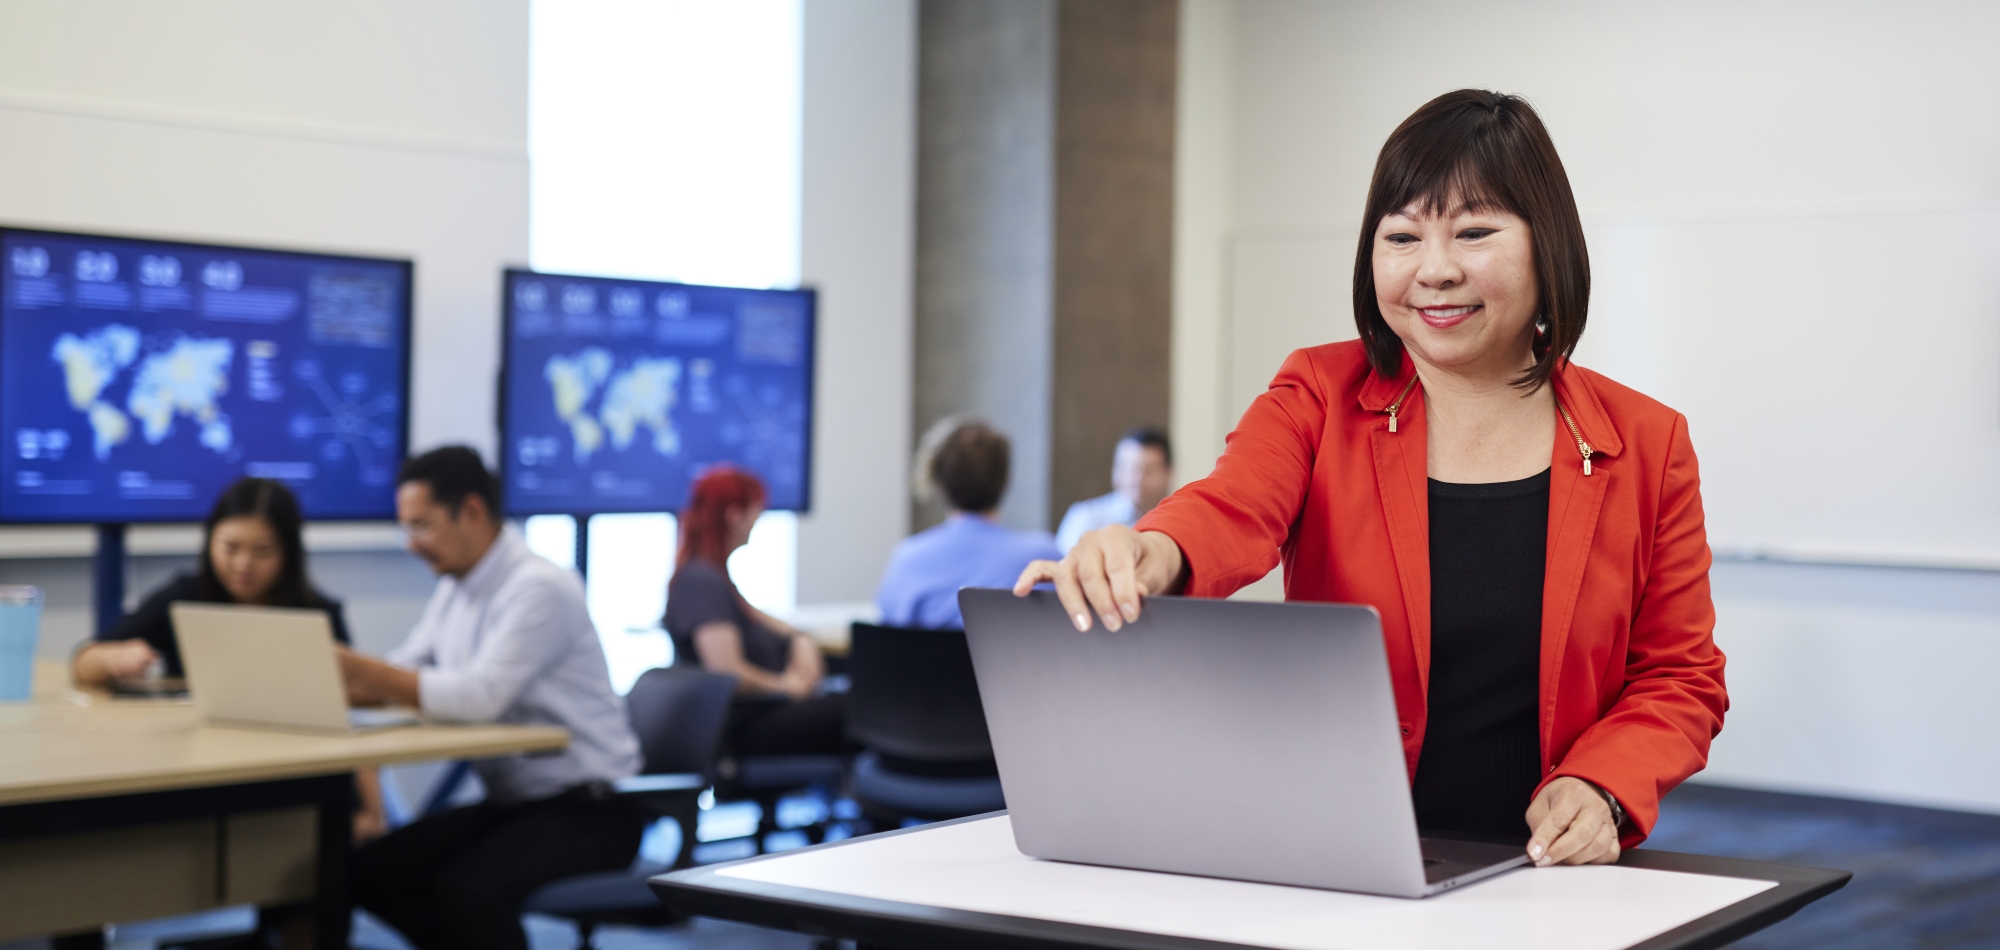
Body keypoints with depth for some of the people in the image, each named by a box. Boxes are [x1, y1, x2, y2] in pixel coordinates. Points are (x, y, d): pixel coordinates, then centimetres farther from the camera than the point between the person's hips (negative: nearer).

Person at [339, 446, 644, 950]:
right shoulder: (454, 589, 10)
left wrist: (362, 671, -27)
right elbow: (405, 675, 9)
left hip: (587, 808, -9)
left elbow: (480, 695, -29)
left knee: (466, 887, -31)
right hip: (509, 800, 9)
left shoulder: (540, 587, -18)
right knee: (368, 869, -3)